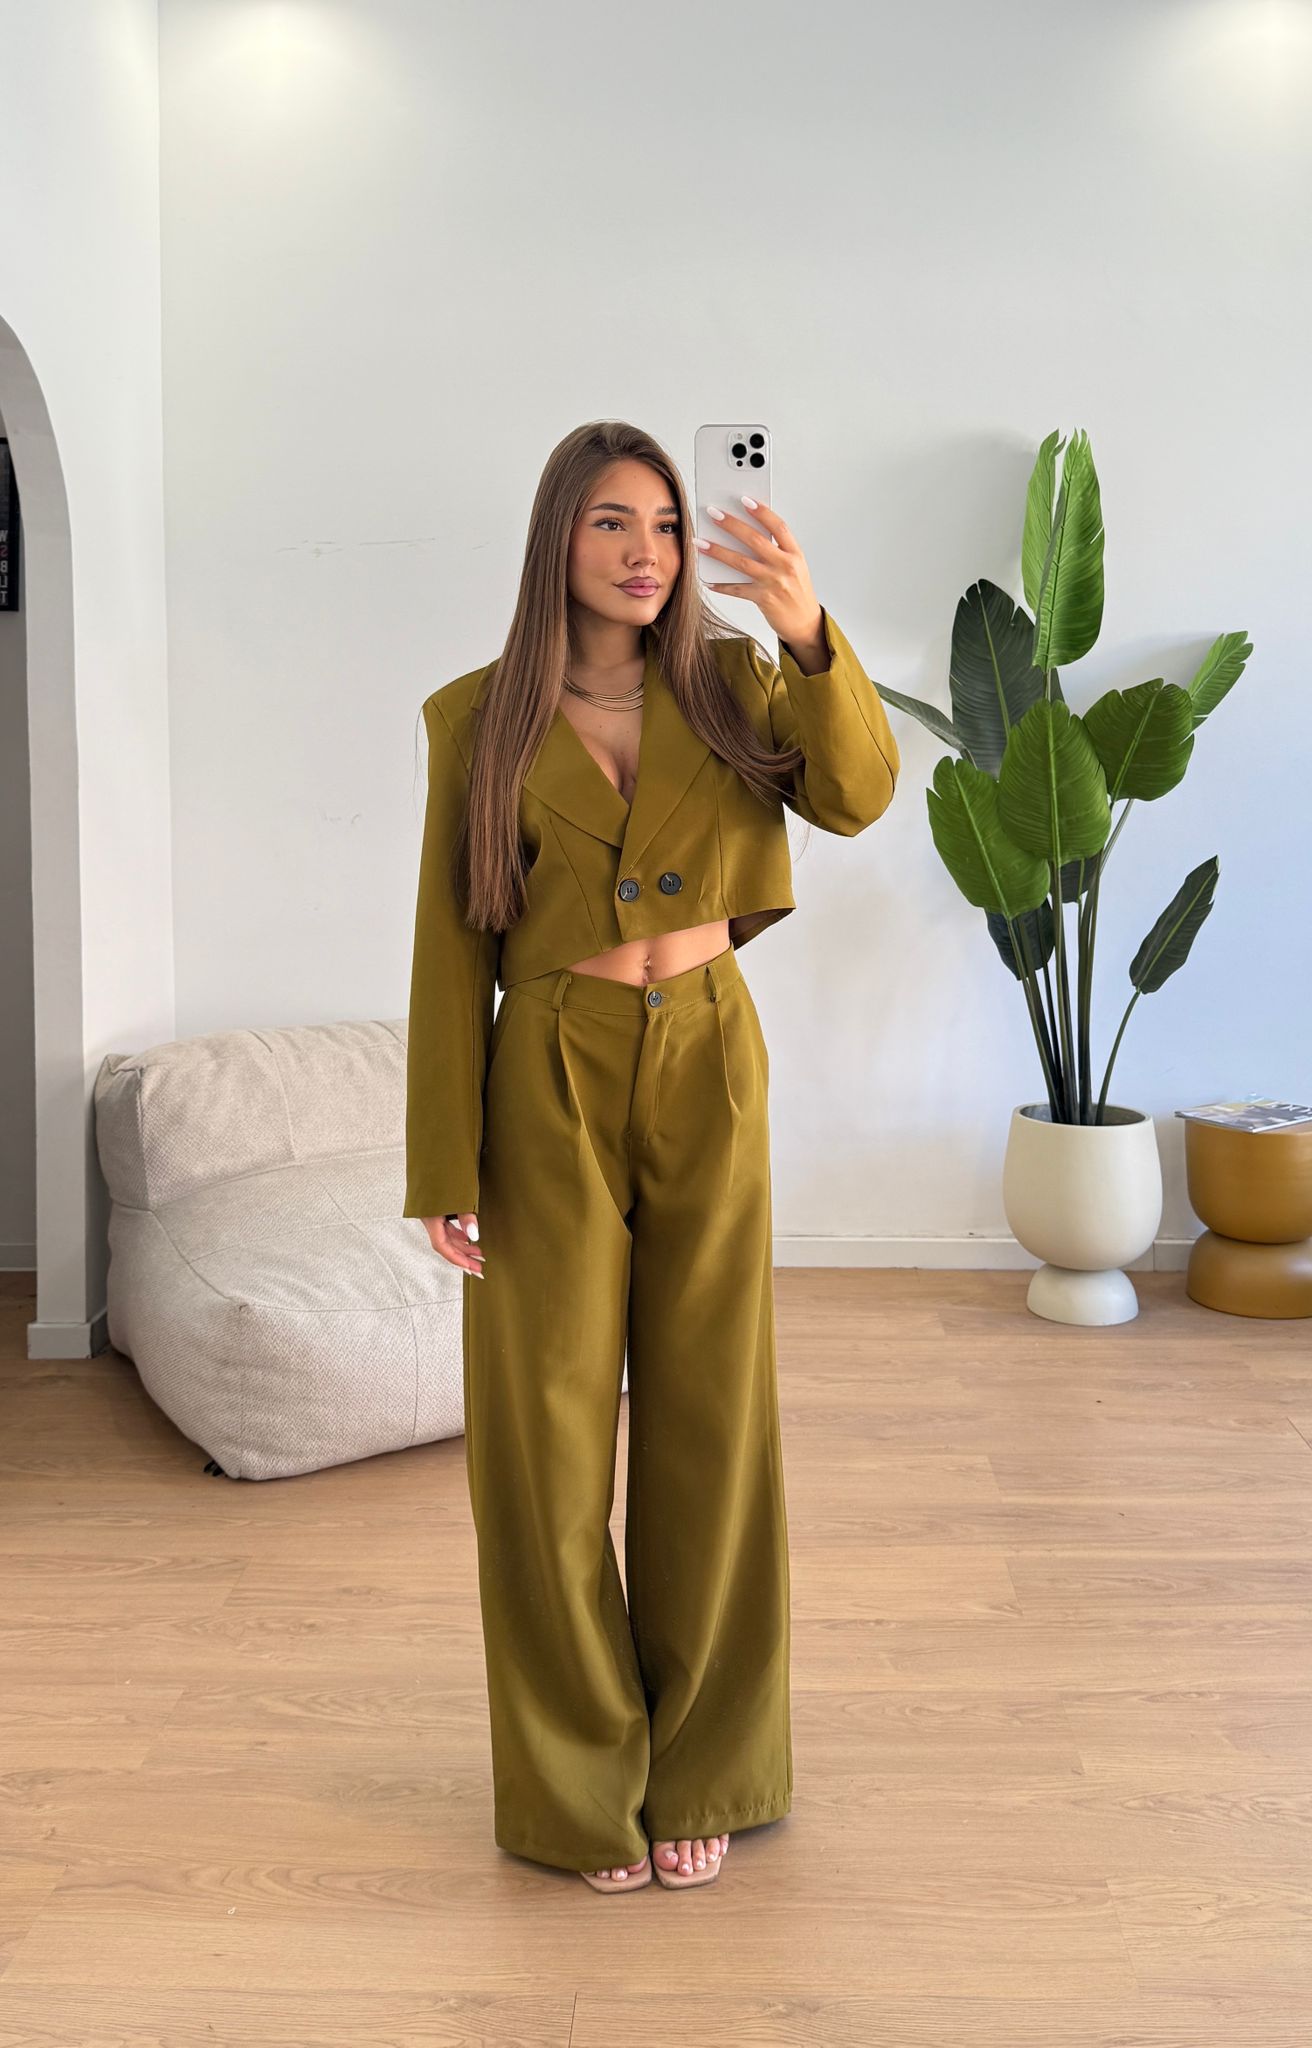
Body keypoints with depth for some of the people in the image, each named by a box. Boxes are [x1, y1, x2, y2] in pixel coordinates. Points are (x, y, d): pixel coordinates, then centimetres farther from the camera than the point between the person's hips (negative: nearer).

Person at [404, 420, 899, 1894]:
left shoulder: (731, 685, 3)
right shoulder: (481, 720, -2)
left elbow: (857, 794, -16)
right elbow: (452, 948, -3)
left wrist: (808, 634, -33)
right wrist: (443, 1172, -6)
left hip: (708, 1080, 2)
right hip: (551, 1092, -1)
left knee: (707, 1422, 9)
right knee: (548, 1437, 4)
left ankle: (699, 1768, 27)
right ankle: (577, 1783, 23)